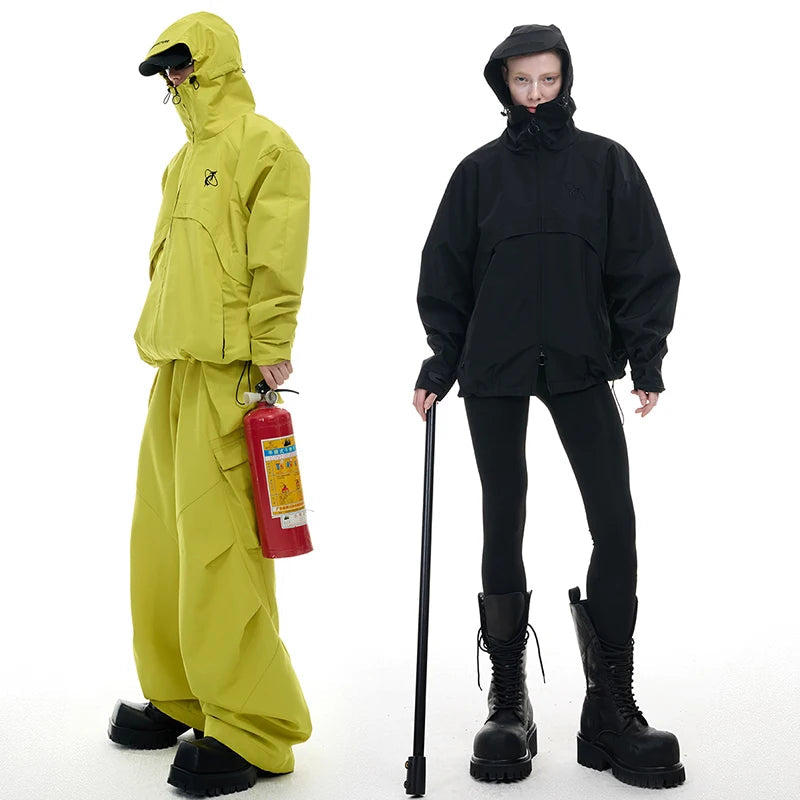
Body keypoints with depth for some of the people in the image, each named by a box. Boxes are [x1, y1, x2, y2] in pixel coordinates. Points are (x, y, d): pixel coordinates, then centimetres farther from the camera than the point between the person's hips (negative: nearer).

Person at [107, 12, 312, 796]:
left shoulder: (261, 144, -6)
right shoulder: (186, 157, 22)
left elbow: (277, 258, -14)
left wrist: (269, 350, -19)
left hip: (227, 371, -10)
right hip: (176, 366, 10)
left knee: (218, 544, -11)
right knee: (163, 535, 12)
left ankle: (253, 727, -4)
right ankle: (181, 697, 24)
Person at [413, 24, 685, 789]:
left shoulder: (606, 163, 4)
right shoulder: (480, 171, 5)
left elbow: (644, 265, 3)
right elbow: (445, 274, 8)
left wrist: (645, 356, -5)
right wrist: (440, 362, 1)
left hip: (581, 365, 0)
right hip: (493, 370, 1)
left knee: (615, 524, -8)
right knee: (503, 527, 5)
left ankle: (611, 709, 2)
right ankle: (507, 705, 14)